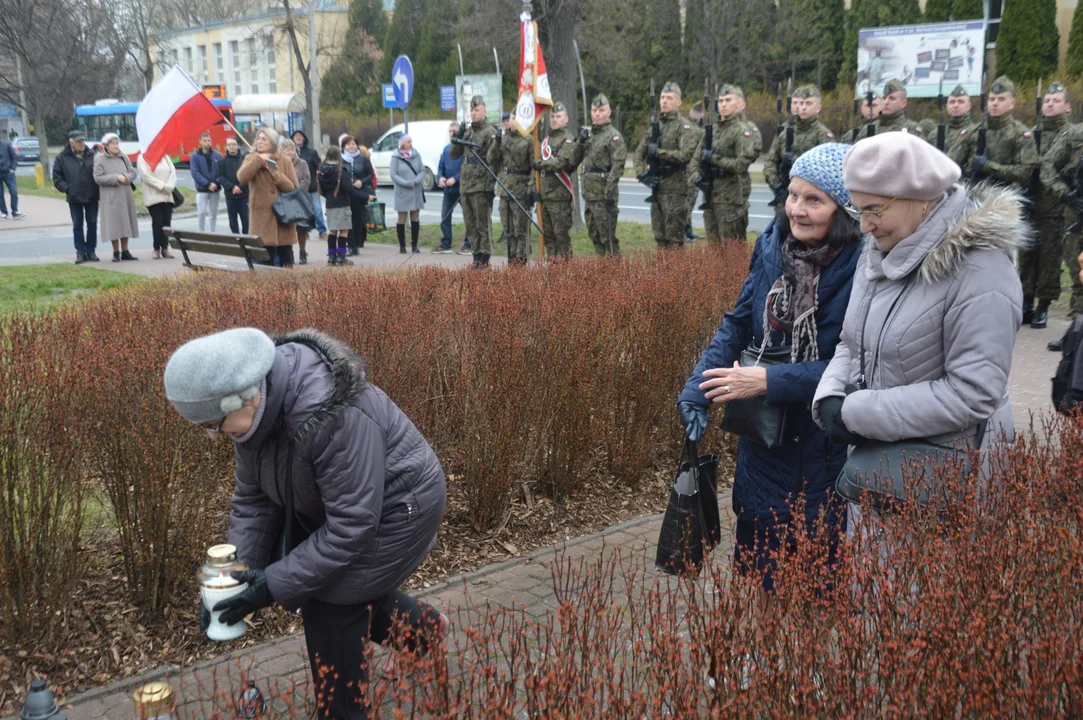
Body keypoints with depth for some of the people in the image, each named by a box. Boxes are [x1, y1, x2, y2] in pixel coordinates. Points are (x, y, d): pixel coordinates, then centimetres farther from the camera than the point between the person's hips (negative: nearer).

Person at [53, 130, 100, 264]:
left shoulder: (92, 155, -1)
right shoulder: (62, 157, -2)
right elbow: (57, 177, 2)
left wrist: (98, 188, -3)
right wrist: (67, 189, -8)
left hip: (92, 197, 1)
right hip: (74, 198, -1)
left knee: (92, 224, 6)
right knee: (77, 225, 5)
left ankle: (91, 251, 17)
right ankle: (80, 252, 11)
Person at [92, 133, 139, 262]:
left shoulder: (123, 157, 8)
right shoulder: (99, 159, -4)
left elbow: (133, 173, 7)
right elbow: (98, 178, -10)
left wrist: (125, 178, -14)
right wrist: (116, 178, -16)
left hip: (125, 195, 4)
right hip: (110, 197, -4)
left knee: (125, 222, 7)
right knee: (113, 224, -3)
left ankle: (125, 251, 16)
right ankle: (116, 252, 6)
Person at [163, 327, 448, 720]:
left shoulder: (333, 416, -39)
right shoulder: (255, 408, -13)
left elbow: (351, 525, -33)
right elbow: (252, 495, -4)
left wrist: (274, 584, -29)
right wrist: (236, 572, -15)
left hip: (395, 505, -8)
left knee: (330, 607, -7)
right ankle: (424, 628, 42)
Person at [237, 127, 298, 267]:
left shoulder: (284, 162, 5)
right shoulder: (251, 159, 7)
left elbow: (294, 188, -3)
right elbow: (242, 178, -13)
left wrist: (278, 176, -16)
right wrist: (258, 160, -14)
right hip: (262, 216, 0)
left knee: (285, 260, 3)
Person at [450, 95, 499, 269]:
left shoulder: (490, 132, -6)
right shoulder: (467, 131, 16)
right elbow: (453, 155, 18)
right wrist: (457, 138, 1)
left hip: (481, 186, -8)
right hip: (465, 185, 8)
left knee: (483, 225, -3)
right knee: (470, 225, 12)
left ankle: (484, 258, 3)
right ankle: (477, 255, 20)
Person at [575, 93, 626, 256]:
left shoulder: (613, 136, -9)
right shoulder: (589, 134, 16)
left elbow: (618, 165, -17)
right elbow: (577, 159, 19)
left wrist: (610, 192, -24)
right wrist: (580, 143, -1)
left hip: (603, 195, -8)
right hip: (589, 194, 8)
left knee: (607, 235, -5)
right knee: (594, 235, 14)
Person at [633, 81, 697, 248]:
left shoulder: (683, 126, -5)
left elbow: (686, 153, -18)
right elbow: (640, 152, 15)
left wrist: (659, 152, -19)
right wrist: (641, 172, -2)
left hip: (675, 187, -6)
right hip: (656, 186, 6)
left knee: (674, 238, -6)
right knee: (659, 235, 11)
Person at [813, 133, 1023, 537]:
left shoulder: (979, 271, -20)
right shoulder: (880, 253, 4)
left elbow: (972, 393, -24)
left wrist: (857, 414, -21)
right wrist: (830, 400, -8)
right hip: (874, 459, 8)